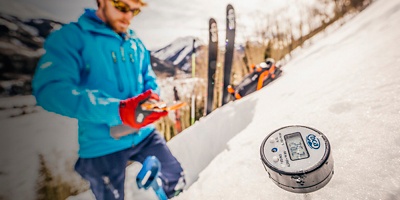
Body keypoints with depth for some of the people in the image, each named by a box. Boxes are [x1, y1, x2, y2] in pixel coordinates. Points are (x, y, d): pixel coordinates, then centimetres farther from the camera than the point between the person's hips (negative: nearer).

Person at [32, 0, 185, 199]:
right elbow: (51, 90, -24)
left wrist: (152, 98, -12)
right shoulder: (70, 37, -10)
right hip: (103, 145, -5)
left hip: (144, 134, 6)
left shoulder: (136, 44, 7)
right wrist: (117, 111, -35)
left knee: (176, 181, 13)